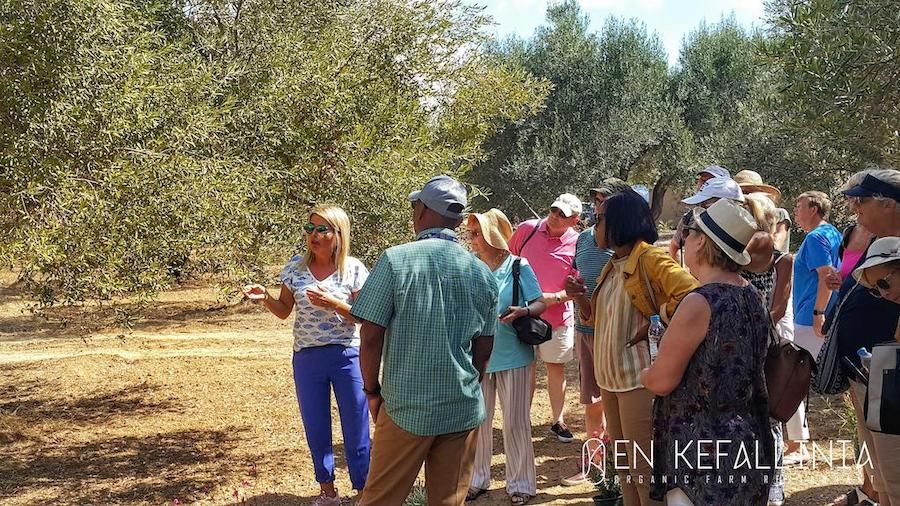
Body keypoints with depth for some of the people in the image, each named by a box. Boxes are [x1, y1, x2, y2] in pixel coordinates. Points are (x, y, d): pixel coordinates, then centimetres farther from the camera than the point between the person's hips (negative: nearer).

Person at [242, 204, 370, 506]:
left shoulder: (353, 269, -6)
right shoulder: (296, 267, 2)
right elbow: (284, 311, 8)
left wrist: (333, 303, -22)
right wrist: (265, 298, -11)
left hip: (346, 356, -3)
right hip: (306, 358, 3)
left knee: (356, 428, 2)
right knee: (315, 428, 13)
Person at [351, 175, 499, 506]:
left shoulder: (395, 260, -10)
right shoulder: (482, 273, 3)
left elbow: (371, 338, -10)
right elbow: (483, 350, 10)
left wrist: (372, 391, 4)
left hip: (407, 407, -3)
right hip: (464, 410, 3)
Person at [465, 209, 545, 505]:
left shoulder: (518, 266, -7)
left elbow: (540, 305, -5)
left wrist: (522, 311, -24)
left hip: (512, 355, -3)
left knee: (515, 422, 4)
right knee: (477, 420, 10)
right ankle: (477, 479, 24)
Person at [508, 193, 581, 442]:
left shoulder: (576, 244, -10)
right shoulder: (526, 230, -5)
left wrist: (556, 297, -22)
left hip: (557, 317, -1)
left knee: (556, 368, 12)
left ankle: (557, 420, 25)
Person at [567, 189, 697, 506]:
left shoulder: (650, 258, -14)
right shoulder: (611, 266, 13)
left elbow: (690, 295, -28)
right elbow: (595, 318, 20)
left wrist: (656, 320, -19)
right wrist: (580, 298, 2)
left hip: (639, 376, -9)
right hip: (610, 376, 9)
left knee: (643, 468, -3)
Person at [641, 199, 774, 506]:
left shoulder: (699, 304, -21)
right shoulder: (752, 296, 5)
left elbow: (661, 382, -16)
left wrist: (643, 374, 5)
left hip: (704, 455, -9)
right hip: (748, 443, 9)